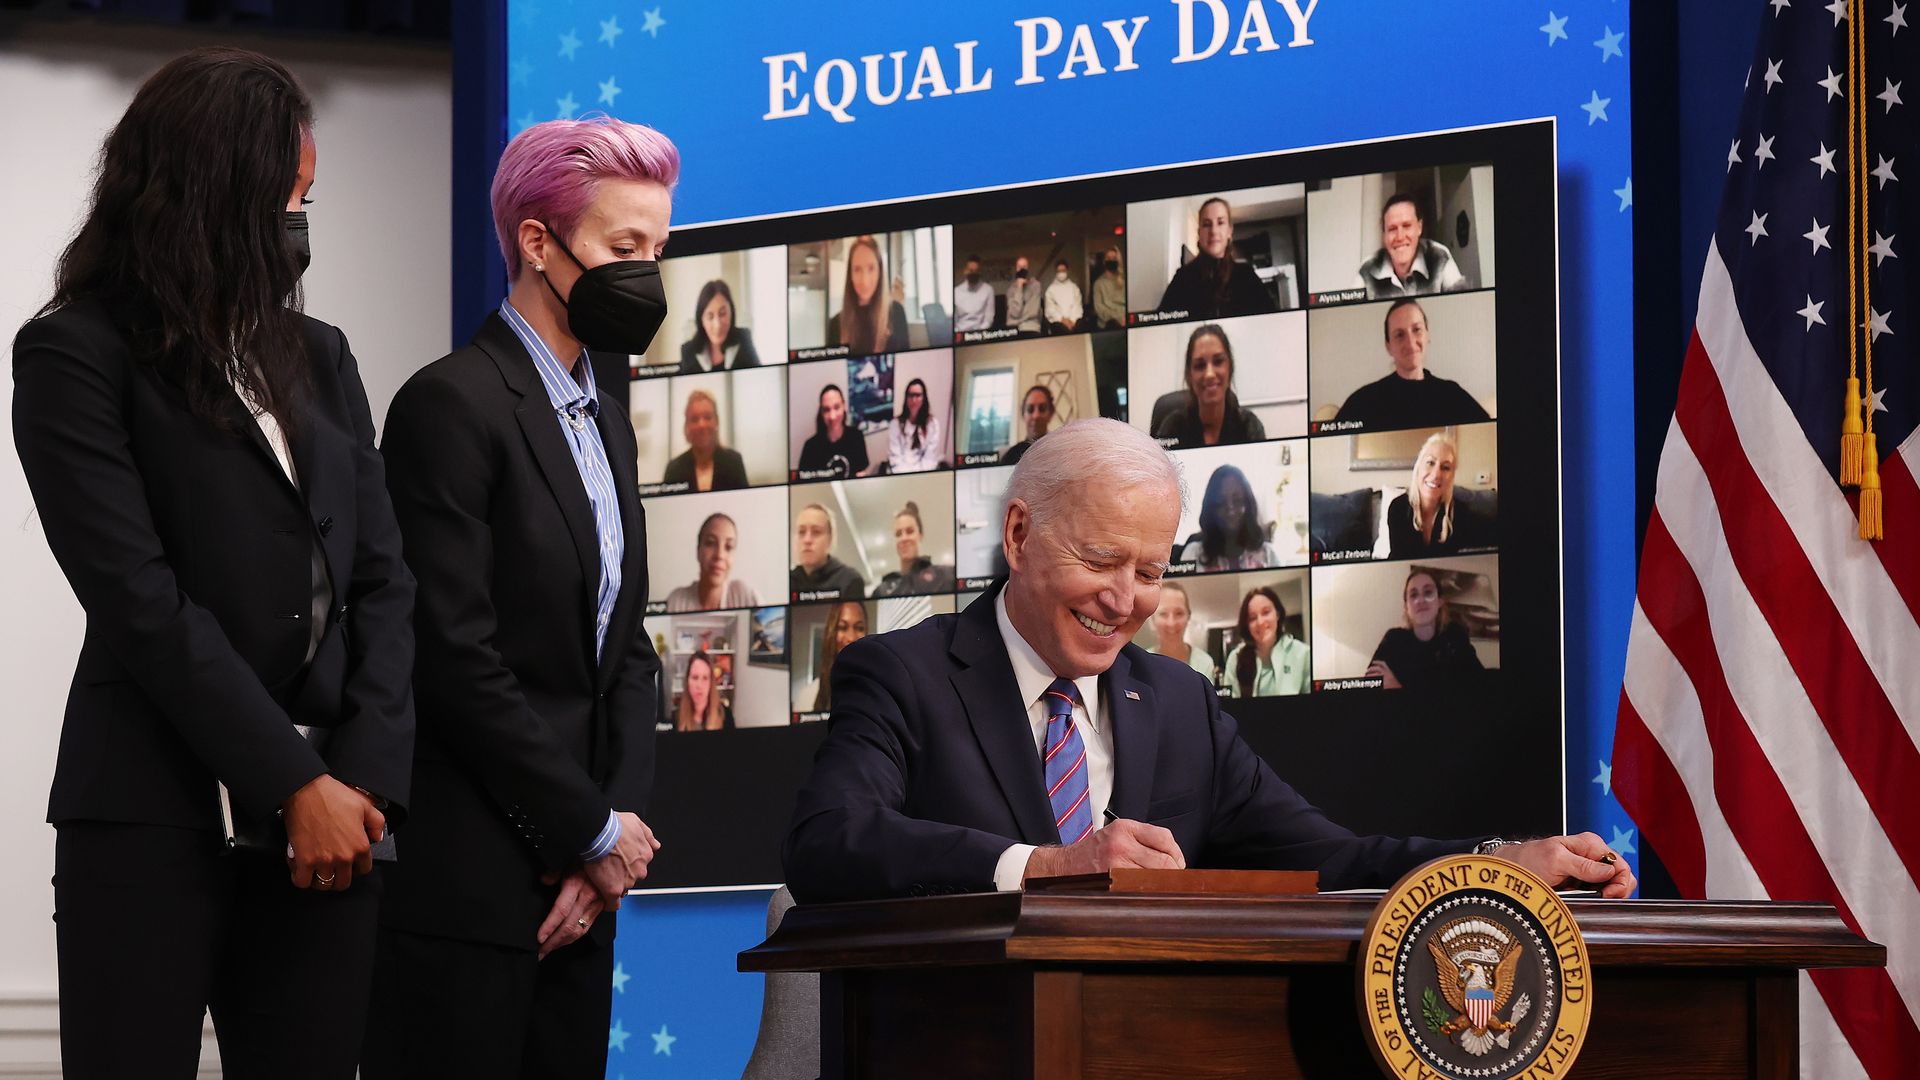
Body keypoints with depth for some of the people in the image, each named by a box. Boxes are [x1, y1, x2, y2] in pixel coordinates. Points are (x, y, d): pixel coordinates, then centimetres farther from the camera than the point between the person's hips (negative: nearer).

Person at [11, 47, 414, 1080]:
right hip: (152, 818, -5)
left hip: (326, 813, 5)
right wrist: (295, 785, -14)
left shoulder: (319, 356, 17)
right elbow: (140, 597, -10)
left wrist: (365, 778, -6)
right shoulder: (78, 354, -1)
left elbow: (382, 579, 10)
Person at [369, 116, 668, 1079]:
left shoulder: (607, 424, 18)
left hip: (576, 890, 8)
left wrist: (615, 834, 1)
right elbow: (456, 657, -16)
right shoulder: (452, 404, -9)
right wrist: (597, 830, -10)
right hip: (465, 887, -8)